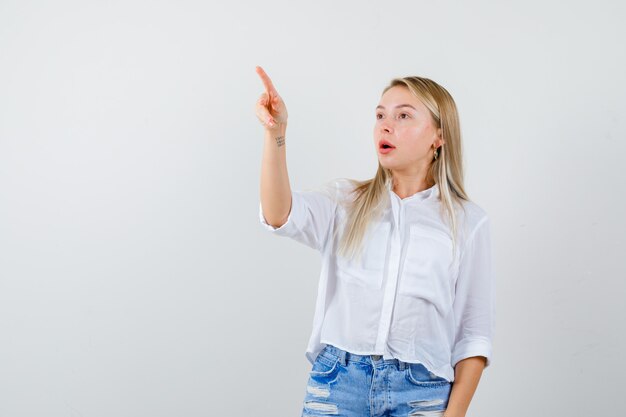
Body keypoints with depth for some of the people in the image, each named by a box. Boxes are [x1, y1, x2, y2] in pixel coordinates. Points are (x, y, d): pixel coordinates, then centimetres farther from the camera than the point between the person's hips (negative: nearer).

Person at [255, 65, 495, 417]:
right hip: (336, 384, 1)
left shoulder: (468, 221, 4)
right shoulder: (344, 203, 8)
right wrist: (276, 133, -25)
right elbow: (279, 216, -13)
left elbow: (475, 333, 3)